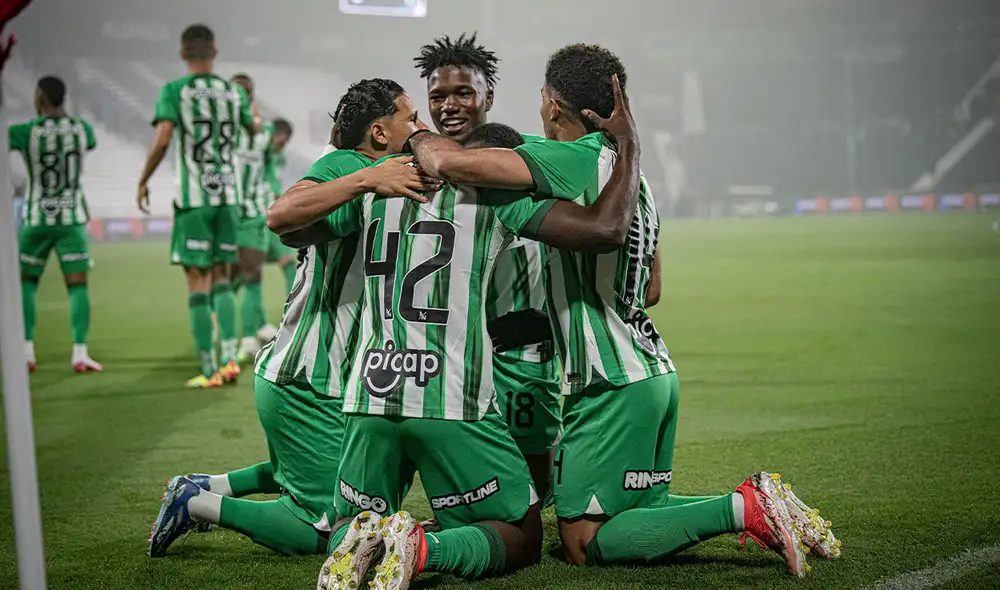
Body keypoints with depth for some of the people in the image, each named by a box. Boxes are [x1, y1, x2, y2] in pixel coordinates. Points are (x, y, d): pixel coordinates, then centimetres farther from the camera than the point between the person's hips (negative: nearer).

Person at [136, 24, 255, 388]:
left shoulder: (173, 91, -6)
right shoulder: (233, 92, 7)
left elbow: (162, 140, -17)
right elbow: (253, 129, 26)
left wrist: (143, 181, -3)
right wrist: (254, 114, 50)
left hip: (193, 198, -4)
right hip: (228, 195, 4)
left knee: (198, 282, 1)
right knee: (221, 278, 14)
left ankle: (209, 371, 0)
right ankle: (230, 358, -1)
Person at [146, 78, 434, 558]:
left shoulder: (396, 180, 14)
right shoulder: (341, 166, -15)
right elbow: (281, 216, -33)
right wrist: (367, 180, -39)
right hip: (305, 386, -10)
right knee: (325, 529, -3)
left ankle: (207, 486, 27)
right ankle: (198, 503, 5)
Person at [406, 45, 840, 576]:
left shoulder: (571, 161, -14)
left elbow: (451, 163, -22)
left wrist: (420, 139, 0)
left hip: (613, 385, -9)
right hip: (655, 370, 9)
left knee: (583, 543, -4)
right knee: (643, 511, 20)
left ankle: (743, 509, -11)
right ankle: (761, 504, 5)